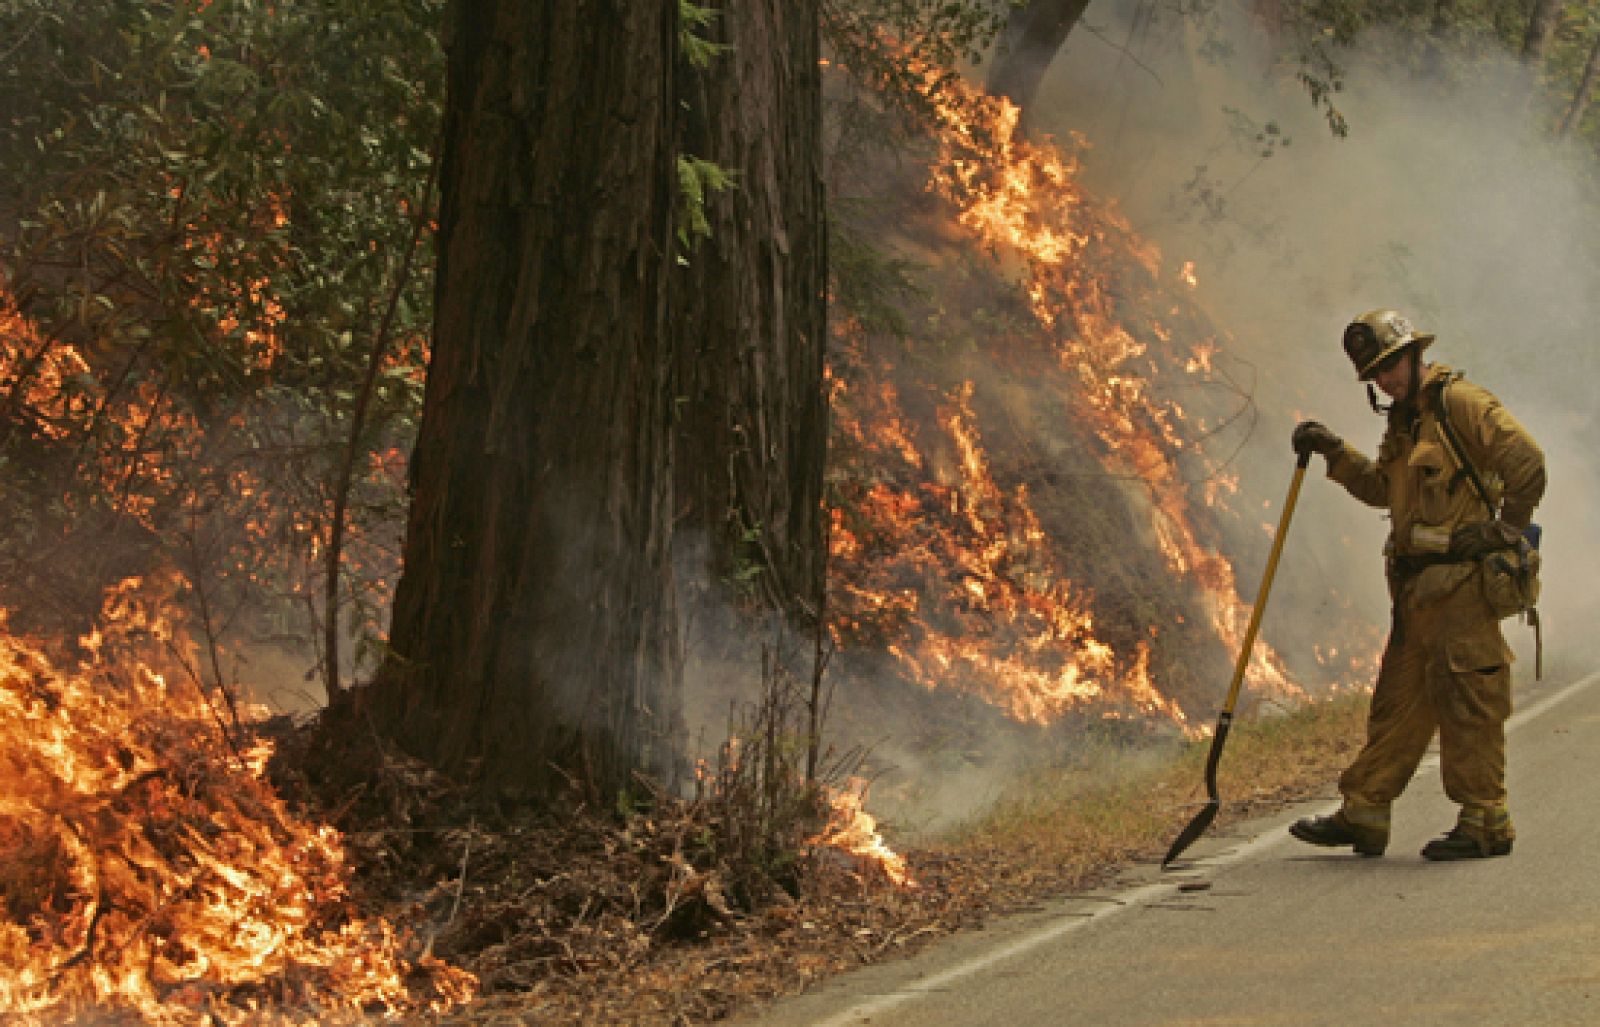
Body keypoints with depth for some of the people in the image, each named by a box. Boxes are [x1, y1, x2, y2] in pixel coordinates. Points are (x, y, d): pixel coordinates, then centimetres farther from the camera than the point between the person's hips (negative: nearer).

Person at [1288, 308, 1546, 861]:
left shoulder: (1462, 403, -11)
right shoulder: (1405, 418, 19)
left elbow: (1526, 461, -18)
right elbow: (1382, 488, 20)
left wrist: (1505, 530, -12)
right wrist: (1334, 452, 8)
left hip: (1461, 581, -9)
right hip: (1418, 586, 9)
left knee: (1466, 699, -5)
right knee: (1397, 698, 11)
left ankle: (1486, 824, 2)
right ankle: (1363, 815, 15)